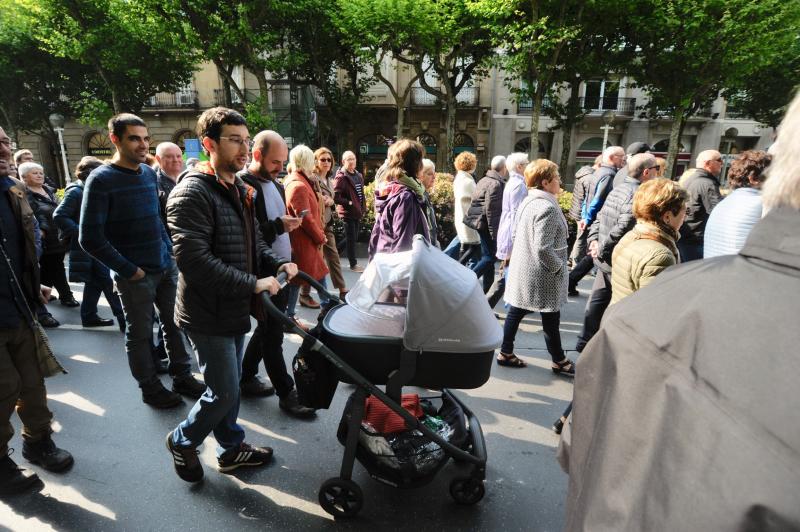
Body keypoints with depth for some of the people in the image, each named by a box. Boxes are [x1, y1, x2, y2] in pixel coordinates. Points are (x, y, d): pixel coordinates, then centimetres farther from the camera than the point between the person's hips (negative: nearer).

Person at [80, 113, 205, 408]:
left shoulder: (149, 173, 7)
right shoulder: (101, 179, -11)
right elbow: (90, 238, -14)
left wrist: (169, 250, 9)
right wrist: (128, 270, -13)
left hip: (166, 266, 6)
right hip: (136, 274, -6)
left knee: (174, 323, 13)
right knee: (140, 334, 8)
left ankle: (182, 376, 29)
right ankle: (150, 388, 25)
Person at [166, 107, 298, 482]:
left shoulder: (240, 191, 12)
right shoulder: (192, 193, -18)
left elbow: (252, 242, 20)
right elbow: (192, 258, -28)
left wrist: (277, 264, 0)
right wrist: (253, 284, -28)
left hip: (235, 308, 9)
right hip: (208, 314, -9)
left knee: (229, 385, 20)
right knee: (224, 393, 1)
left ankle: (231, 448, 38)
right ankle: (182, 441, 29)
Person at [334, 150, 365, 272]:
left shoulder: (358, 175, 12)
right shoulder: (341, 177, -12)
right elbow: (336, 197, -18)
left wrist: (363, 208, 8)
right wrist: (349, 203, -14)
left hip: (357, 212, 8)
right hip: (348, 212, -8)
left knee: (353, 238, 15)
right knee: (351, 238, 1)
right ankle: (353, 264, 14)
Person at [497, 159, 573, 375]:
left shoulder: (527, 202, 7)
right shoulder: (547, 207, -22)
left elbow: (516, 234, 16)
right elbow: (543, 248, -28)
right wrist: (559, 267, -14)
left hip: (522, 270, 9)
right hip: (542, 275, -9)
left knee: (515, 312, 14)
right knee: (551, 319, 7)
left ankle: (506, 353, 25)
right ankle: (559, 361, 24)